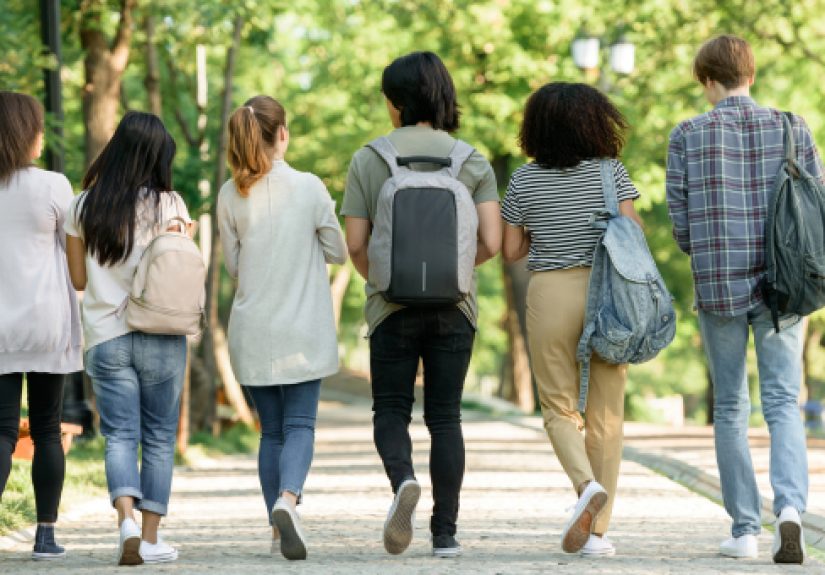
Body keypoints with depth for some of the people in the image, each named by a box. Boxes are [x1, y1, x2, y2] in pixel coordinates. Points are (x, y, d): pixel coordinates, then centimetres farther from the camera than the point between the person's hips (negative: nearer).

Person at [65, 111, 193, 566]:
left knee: (119, 435, 1)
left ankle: (126, 518, -22)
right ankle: (151, 538, 8)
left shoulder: (82, 207, 2)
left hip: (105, 337, 2)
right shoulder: (169, 205, -7)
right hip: (161, 338, -1)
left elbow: (78, 278, 6)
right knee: (159, 438, 8)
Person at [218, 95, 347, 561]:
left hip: (252, 330, 3)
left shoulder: (231, 195, -1)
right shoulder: (309, 187, -9)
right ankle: (287, 499, -27)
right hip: (302, 329, -3)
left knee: (271, 429, 12)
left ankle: (279, 526, 12)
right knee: (300, 424, -1)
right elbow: (339, 252, 1)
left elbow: (233, 265, 6)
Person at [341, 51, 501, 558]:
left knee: (391, 410, 10)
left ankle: (403, 480, -21)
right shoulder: (474, 162, 1)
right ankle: (445, 532, 6)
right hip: (454, 306, 1)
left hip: (392, 306, -1)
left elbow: (355, 245, -4)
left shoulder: (367, 160, -2)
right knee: (445, 417, 9)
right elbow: (491, 243, -5)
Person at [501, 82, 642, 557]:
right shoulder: (610, 171, -1)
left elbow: (511, 250, 6)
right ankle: (597, 530, 5)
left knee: (560, 409, 8)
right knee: (606, 413, 6)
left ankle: (588, 484, -22)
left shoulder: (524, 181, 1)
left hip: (550, 292, 0)